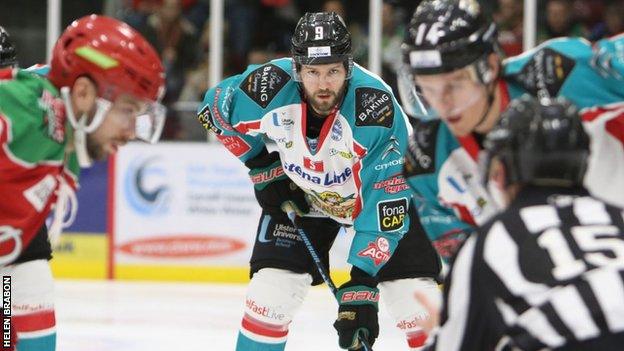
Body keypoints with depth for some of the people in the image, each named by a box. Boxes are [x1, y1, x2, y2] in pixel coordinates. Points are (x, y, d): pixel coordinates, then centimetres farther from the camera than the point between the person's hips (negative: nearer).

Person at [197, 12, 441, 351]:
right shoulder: (271, 86, -29)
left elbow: (384, 207, -35)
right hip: (299, 193, 2)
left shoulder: (376, 107, -36)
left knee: (414, 296, -12)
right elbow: (215, 108, -5)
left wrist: (362, 283, -39)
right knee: (272, 287, -10)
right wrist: (263, 168, -5)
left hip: (375, 190, -2)